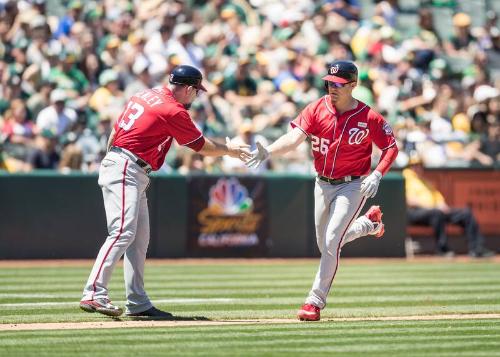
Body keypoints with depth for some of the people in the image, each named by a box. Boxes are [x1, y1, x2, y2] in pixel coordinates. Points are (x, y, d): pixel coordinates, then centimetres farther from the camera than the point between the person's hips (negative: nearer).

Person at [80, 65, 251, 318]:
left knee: (140, 238, 10)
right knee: (123, 232, -19)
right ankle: (94, 295, -28)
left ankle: (138, 303, 9)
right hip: (125, 171, -10)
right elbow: (201, 146, 1)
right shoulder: (173, 111, -10)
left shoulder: (143, 96, 14)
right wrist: (229, 150, 16)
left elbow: (115, 131, 19)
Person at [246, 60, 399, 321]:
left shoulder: (368, 117, -14)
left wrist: (376, 175, -21)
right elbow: (295, 137, -21)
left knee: (331, 241, -17)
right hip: (323, 184, 5)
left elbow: (391, 148, -5)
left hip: (353, 185, -5)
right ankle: (370, 223, 45)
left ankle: (315, 302, -9)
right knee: (326, 245, 17)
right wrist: (268, 152, -39)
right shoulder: (317, 109, -8)